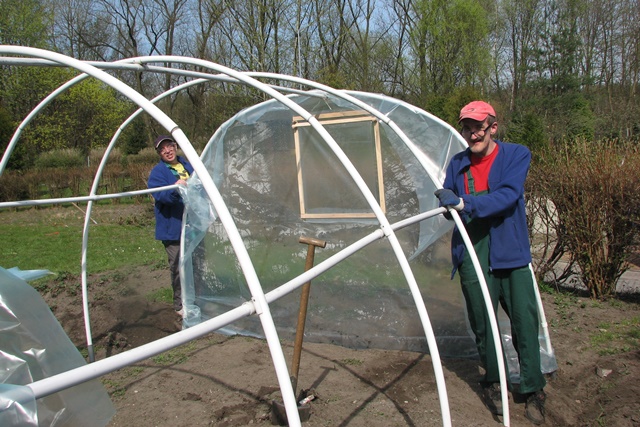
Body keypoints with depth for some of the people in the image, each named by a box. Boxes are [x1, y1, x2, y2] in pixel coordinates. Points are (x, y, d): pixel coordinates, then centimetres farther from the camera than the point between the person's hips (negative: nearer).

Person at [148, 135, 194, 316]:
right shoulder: (158, 171, -9)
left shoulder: (188, 166, 12)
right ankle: (180, 305, 15)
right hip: (173, 228, -6)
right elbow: (160, 195, -26)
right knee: (178, 268, -1)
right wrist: (175, 190, -43)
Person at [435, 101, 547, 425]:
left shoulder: (516, 155, -2)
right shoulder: (457, 164, 7)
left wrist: (465, 203, -28)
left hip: (511, 254, -2)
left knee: (525, 322, 2)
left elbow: (509, 196, -18)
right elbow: (449, 207, 3)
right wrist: (448, 203, -21)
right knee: (482, 324, 9)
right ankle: (492, 383, 29)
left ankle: (533, 390, 20)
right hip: (473, 256, 2)